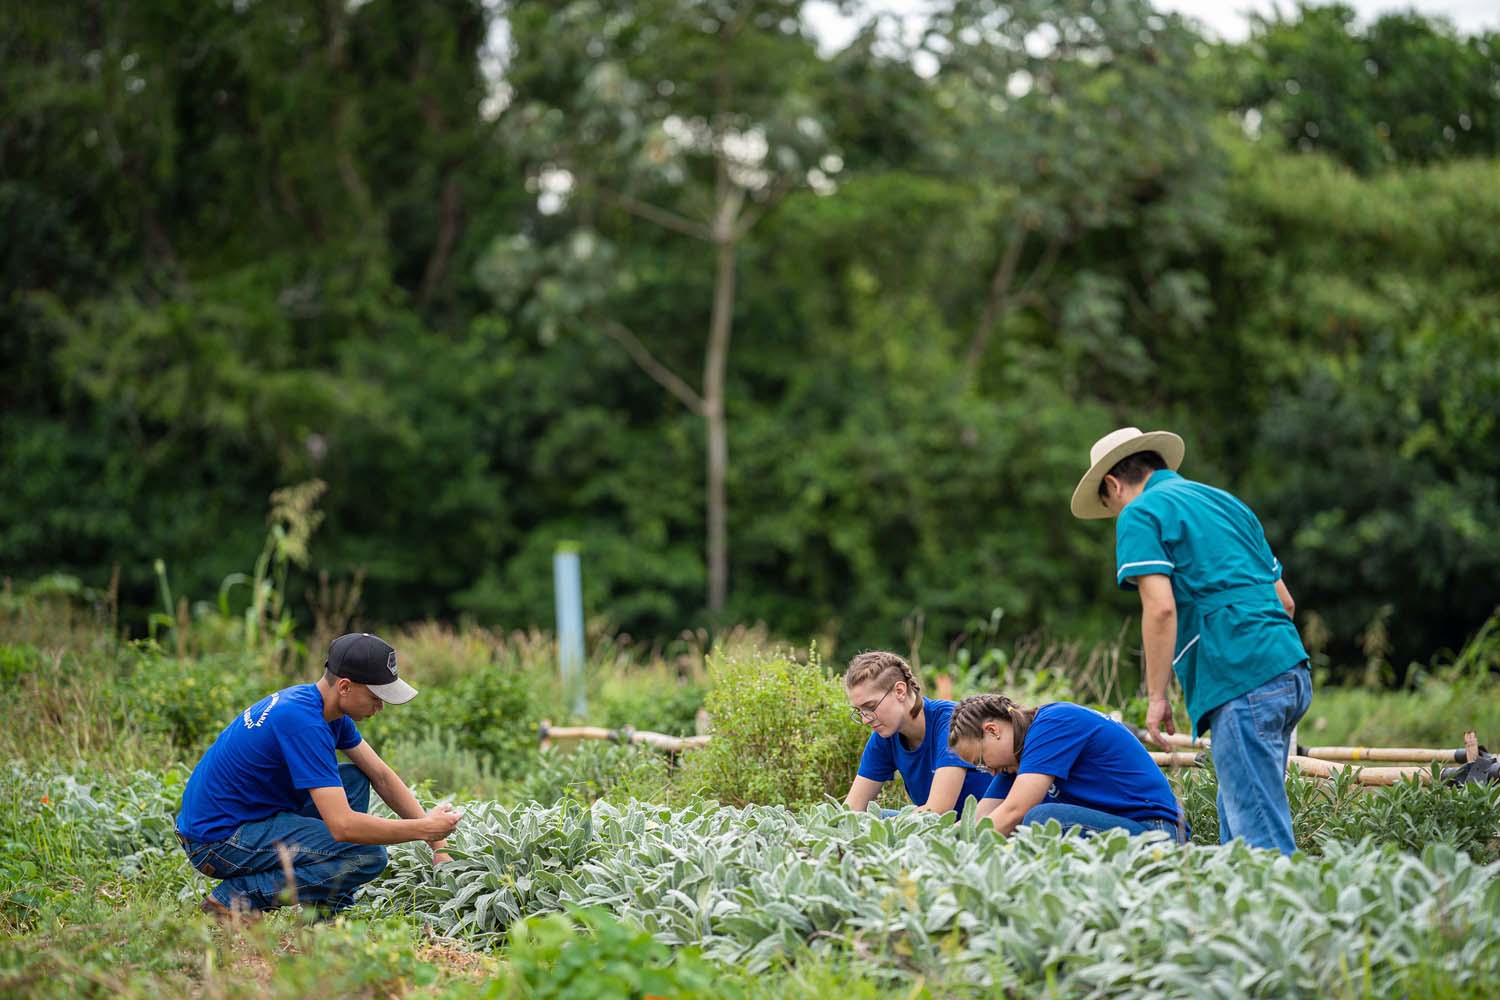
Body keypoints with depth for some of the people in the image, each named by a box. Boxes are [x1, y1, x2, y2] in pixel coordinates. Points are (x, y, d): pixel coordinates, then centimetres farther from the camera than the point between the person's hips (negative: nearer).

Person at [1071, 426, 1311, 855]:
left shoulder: (1140, 515, 1)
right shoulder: (1225, 502, 25)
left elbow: (1161, 608, -12)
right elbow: (1284, 600, 25)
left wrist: (1156, 696, -7)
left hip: (1241, 684, -8)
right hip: (1290, 672, 8)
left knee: (1260, 832, -9)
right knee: (1238, 822, 14)